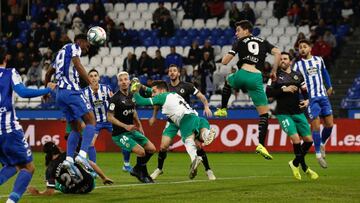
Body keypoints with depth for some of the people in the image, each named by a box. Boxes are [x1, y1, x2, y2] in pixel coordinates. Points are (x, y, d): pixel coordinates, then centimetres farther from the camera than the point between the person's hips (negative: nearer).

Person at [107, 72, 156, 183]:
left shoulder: (131, 95, 7)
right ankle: (143, 174, 5)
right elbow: (110, 117, -16)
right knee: (141, 151, -20)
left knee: (151, 149, 4)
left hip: (132, 131, 8)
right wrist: (125, 126, -21)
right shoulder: (115, 98, -16)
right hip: (119, 134, -8)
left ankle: (136, 170, 22)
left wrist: (139, 125, 19)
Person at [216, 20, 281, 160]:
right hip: (256, 78, 0)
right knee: (264, 112, 4)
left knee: (228, 80, 38)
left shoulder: (240, 42, 12)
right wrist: (274, 71, 12)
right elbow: (277, 53, 4)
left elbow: (224, 61, 7)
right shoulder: (263, 42, 20)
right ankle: (261, 145, -10)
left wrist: (225, 57, 31)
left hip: (242, 74, 0)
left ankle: (223, 109, 37)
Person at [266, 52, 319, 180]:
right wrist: (283, 89, -18)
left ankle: (295, 163, 25)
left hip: (298, 112, 5)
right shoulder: (276, 75, 0)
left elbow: (305, 91, 16)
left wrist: (307, 100, -4)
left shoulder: (297, 75, 11)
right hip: (283, 113, -5)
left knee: (308, 140, 2)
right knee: (296, 138, -18)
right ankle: (305, 168, -2)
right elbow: (268, 92, -8)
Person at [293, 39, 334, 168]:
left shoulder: (319, 60, 10)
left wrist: (329, 86, 27)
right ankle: (318, 154, 1)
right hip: (310, 98, -4)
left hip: (323, 96, 4)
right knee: (316, 126, -9)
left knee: (329, 124, 1)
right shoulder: (298, 65, 0)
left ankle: (322, 144, 28)